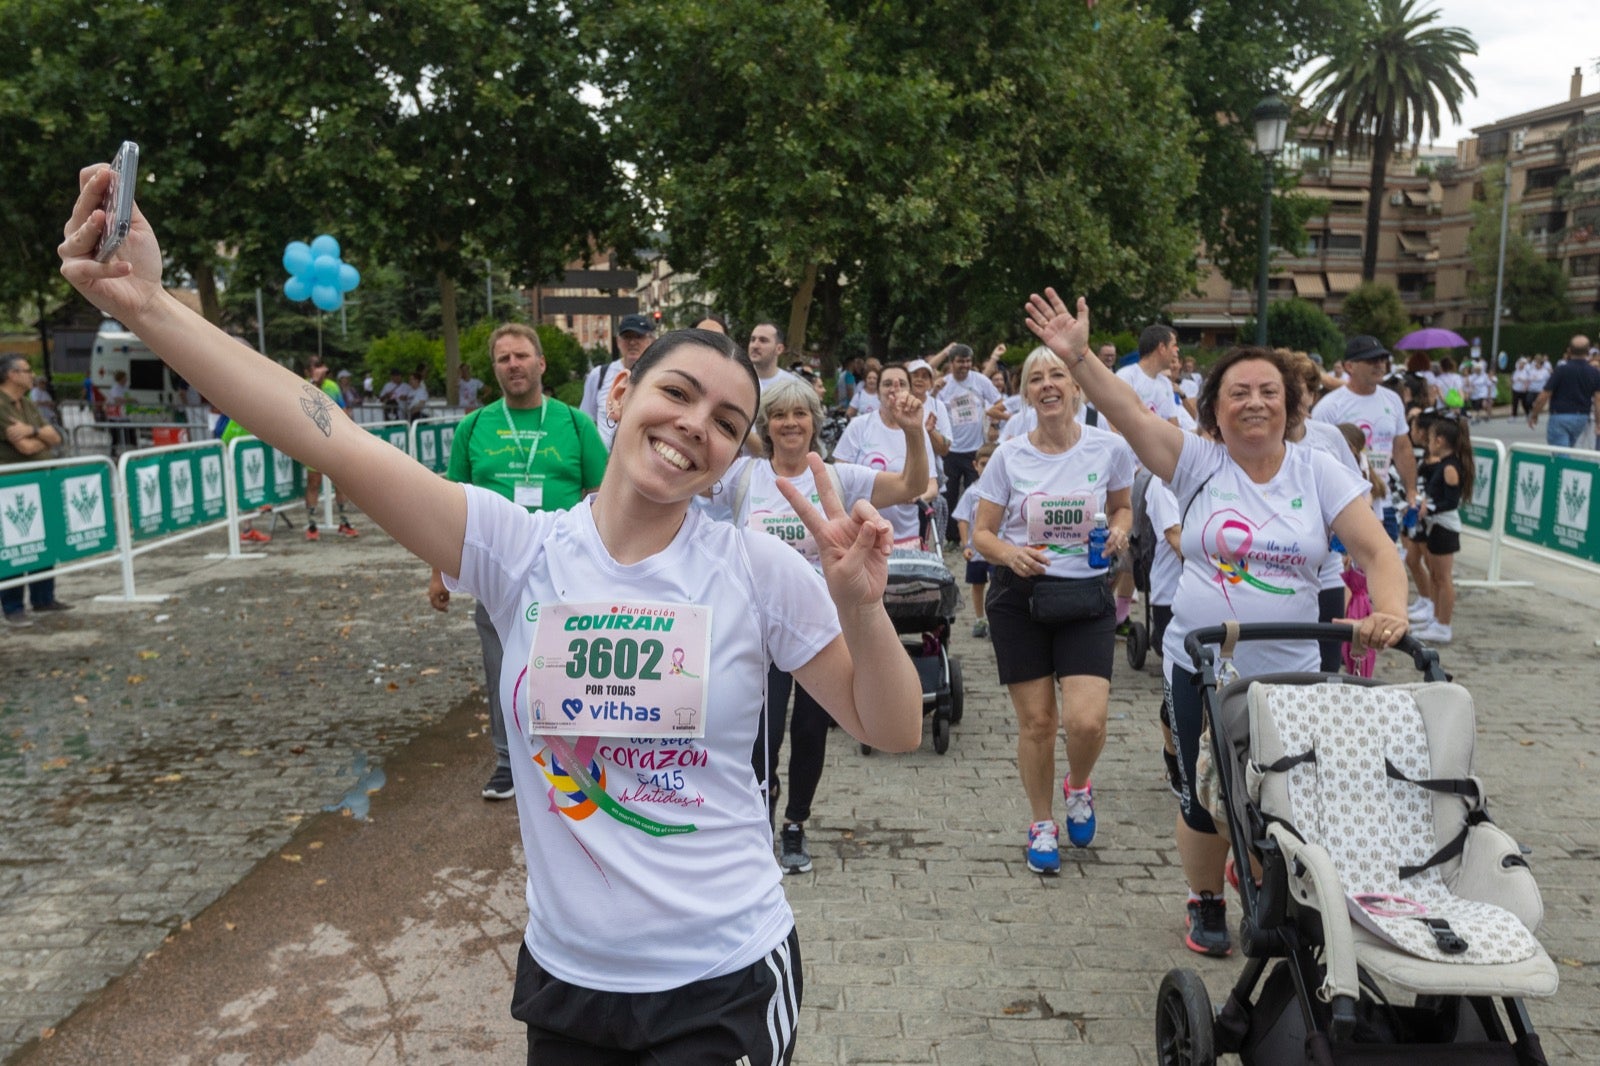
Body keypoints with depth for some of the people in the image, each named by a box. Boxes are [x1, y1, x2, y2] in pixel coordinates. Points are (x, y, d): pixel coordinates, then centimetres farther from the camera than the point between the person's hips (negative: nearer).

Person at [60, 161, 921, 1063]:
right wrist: (150, 307, -23)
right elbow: (333, 440, -17)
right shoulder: (519, 548, -8)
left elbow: (894, 732, -6)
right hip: (567, 978, 2)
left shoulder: (759, 571, -11)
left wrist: (859, 606, -23)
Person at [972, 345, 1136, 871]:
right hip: (1019, 597, 0)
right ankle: (1042, 824, 29)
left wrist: (1119, 531, -7)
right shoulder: (1008, 456, -3)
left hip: (1087, 595, 0)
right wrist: (1011, 554, -20)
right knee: (1036, 722, 5)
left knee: (1087, 721, -12)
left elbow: (1123, 507, 16)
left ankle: (1078, 786, 24)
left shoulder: (1110, 447, -2)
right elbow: (981, 534, 2)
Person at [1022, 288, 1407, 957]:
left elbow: (1376, 550, -5)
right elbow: (1129, 412, -16)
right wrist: (1076, 357, -30)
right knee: (1204, 798, 10)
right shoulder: (1198, 463, -4)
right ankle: (1205, 903, 36)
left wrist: (1391, 613, -24)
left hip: (1289, 673, 1)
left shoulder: (1319, 474, 0)